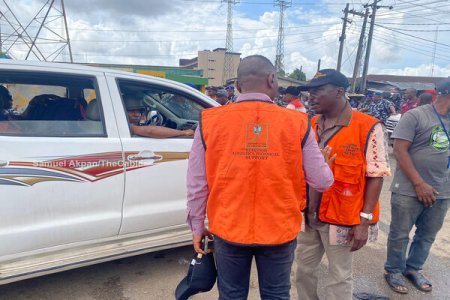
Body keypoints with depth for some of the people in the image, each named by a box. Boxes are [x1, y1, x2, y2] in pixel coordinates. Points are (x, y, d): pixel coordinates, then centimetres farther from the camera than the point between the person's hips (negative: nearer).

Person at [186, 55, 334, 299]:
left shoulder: (210, 121, -9)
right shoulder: (297, 123, -9)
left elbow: (196, 185, -5)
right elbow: (321, 182, -4)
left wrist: (197, 226, 9)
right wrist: (326, 166, 19)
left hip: (228, 230, 0)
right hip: (280, 231, 0)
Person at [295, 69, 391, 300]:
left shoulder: (369, 128, -14)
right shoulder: (310, 125, 4)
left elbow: (375, 177, -12)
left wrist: (364, 221, -14)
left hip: (343, 218, -5)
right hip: (309, 214, 6)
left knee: (338, 278, 11)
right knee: (304, 268, 19)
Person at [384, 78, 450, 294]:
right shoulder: (415, 116, -10)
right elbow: (399, 151, -14)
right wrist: (419, 183, -16)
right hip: (409, 190, -6)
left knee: (427, 235, 17)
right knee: (400, 234, 8)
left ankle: (413, 268, 37)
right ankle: (394, 270, 28)